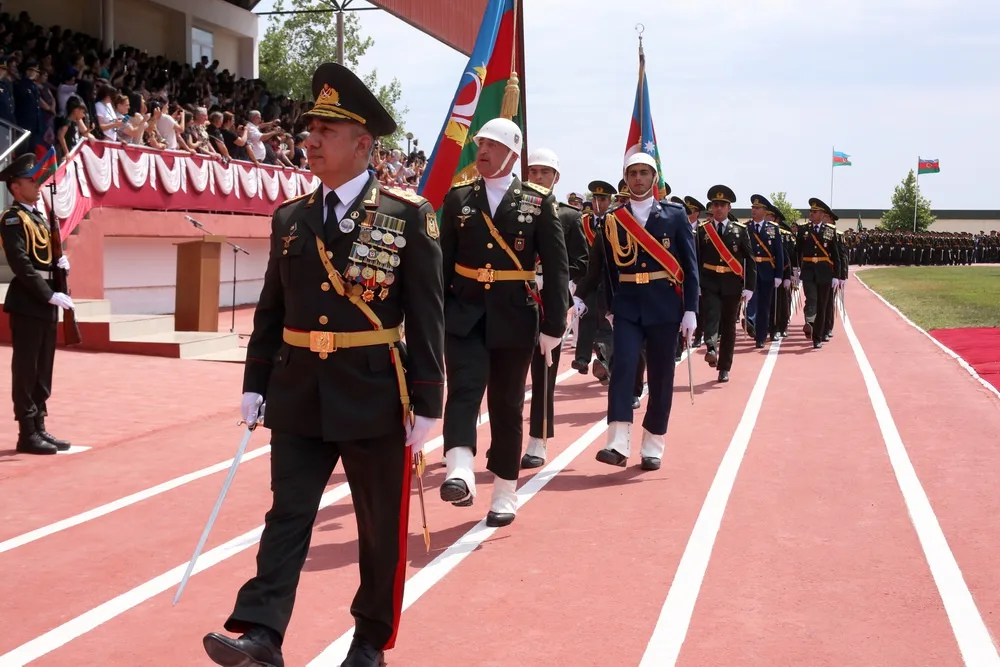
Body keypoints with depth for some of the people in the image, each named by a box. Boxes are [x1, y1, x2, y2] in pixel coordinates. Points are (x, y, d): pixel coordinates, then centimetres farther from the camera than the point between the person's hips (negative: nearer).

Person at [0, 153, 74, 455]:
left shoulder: (40, 217, 18)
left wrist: (59, 263, 0)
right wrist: (50, 295, -23)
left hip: (45, 302, 9)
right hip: (27, 303, -9)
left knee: (43, 370, 12)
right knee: (26, 369, -4)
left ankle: (39, 428, 18)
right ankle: (27, 434, 0)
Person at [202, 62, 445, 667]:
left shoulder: (409, 215, -6)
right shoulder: (290, 218, 7)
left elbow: (427, 315, -8)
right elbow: (271, 308, 13)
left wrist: (426, 403, -10)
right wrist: (256, 383, 8)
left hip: (375, 398, -3)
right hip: (299, 397, 3)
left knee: (381, 526, 9)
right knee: (287, 515, 0)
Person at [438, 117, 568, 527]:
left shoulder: (539, 201, -1)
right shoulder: (458, 197, 5)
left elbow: (556, 267, -3)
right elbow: (443, 261, 5)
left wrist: (553, 325, -8)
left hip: (515, 318, -1)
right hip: (464, 314, 1)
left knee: (506, 406, 7)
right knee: (463, 389, -19)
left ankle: (505, 493, 18)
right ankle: (460, 472, -32)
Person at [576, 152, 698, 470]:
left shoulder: (675, 214, 2)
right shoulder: (612, 218, 5)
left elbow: (690, 265, 1)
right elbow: (607, 267, 7)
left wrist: (690, 310, -5)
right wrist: (609, 308, 4)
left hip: (665, 306, 0)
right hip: (627, 306, 0)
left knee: (660, 376, 4)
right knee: (622, 367, -15)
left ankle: (652, 447, 15)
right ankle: (618, 444, -19)